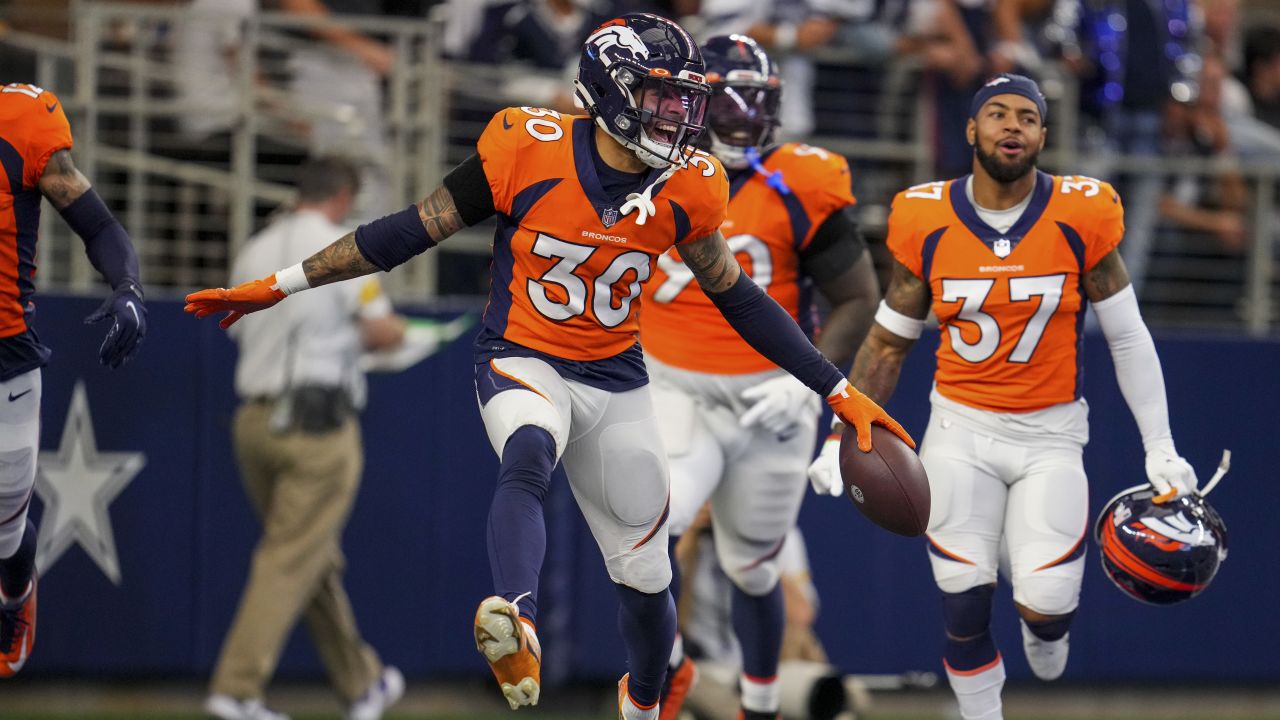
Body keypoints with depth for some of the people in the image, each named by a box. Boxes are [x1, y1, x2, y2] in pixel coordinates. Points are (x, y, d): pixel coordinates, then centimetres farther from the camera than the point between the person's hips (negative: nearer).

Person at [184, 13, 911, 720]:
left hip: (617, 383, 4)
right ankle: (518, 629, -60)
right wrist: (279, 287, -10)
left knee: (646, 576, 10)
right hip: (524, 364, -4)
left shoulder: (686, 189, -7)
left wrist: (839, 391, 5)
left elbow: (740, 299, 5)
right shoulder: (528, 150, -18)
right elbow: (414, 231, -10)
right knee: (529, 454, -39)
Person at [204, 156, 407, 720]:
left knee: (316, 558, 16)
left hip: (254, 417, 7)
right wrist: (394, 328, 14)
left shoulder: (253, 254, 12)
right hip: (318, 421, -7)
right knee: (292, 561, -7)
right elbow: (382, 332, -10)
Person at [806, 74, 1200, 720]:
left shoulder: (1082, 218, -8)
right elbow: (888, 340, 7)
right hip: (960, 429, 1)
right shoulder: (926, 222, -5)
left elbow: (1127, 337, 1)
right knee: (964, 608, -5)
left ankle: (1041, 622, 27)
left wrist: (1160, 448, 1)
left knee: (1045, 604, -10)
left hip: (1050, 432, -1)